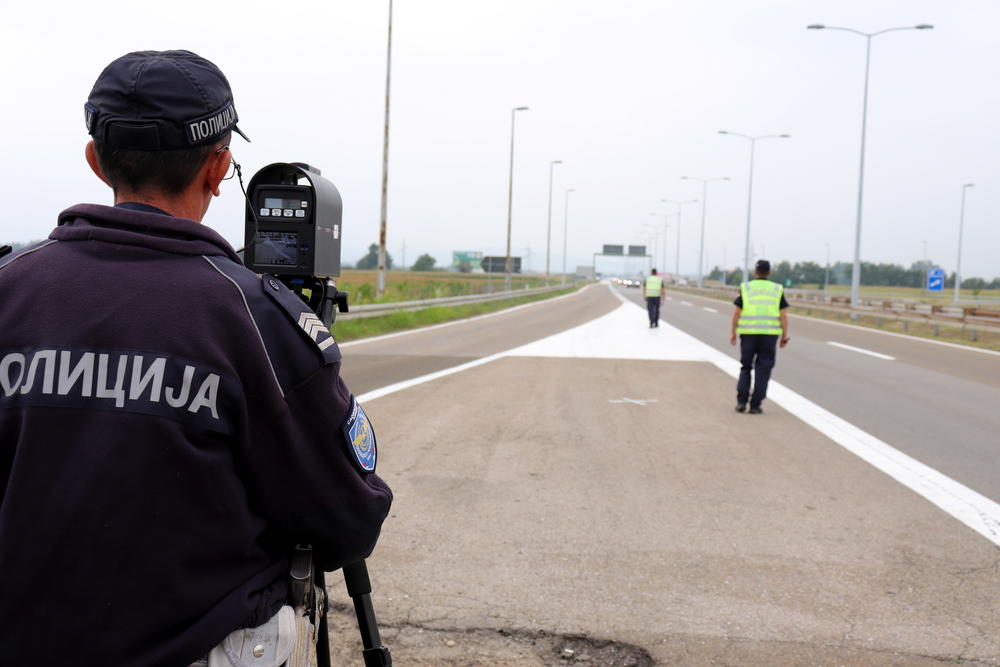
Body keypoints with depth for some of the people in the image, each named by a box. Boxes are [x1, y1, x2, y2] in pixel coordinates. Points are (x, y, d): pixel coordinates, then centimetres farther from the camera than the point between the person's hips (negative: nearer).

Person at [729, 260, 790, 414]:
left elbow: (736, 312, 1)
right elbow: (783, 315, 0)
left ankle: (741, 401, 1)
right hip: (770, 333, 0)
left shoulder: (746, 288, 4)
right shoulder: (777, 290, 5)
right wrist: (785, 336, 5)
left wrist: (732, 333, 7)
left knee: (745, 367, 12)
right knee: (763, 370, 5)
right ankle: (755, 405, 2)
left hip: (748, 333, 0)